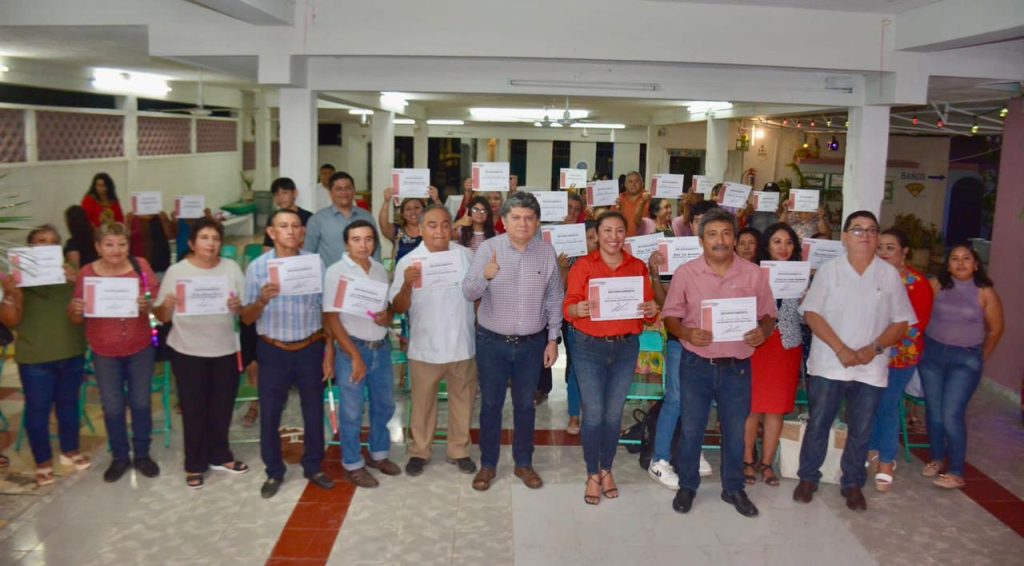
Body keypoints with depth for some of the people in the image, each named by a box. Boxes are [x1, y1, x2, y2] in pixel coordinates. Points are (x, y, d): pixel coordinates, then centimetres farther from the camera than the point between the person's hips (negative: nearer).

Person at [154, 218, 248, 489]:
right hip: (187, 352, -2)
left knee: (222, 407, 13)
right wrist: (167, 305, -25)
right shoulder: (176, 271, -5)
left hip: (225, 350, 2)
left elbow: (247, 310, 1)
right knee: (194, 409, 6)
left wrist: (238, 306, -20)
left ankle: (219, 456, 31)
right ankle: (195, 465, 21)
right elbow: (162, 317, -4)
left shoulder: (232, 268, 1)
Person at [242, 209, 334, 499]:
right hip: (273, 351, 0)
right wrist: (262, 300, -24)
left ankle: (313, 467, 30)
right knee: (269, 414, 8)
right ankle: (274, 472, 27)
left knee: (314, 411, 11)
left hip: (310, 348, 1)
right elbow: (246, 318, -4)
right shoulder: (257, 267, -6)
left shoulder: (316, 263, -4)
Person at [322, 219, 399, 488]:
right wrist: (354, 355, -17)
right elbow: (331, 318, -13)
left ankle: (379, 454, 34)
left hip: (381, 347, 5)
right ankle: (352, 464, 19)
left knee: (384, 405, 16)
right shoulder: (336, 272, -11)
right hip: (352, 347, -5)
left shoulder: (380, 270, 5)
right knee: (351, 412, 4)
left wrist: (387, 317, -10)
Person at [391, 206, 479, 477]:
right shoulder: (409, 262, -10)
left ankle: (459, 450, 32)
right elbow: (398, 307, -11)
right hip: (425, 348, -2)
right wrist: (407, 285, -29)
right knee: (423, 403, 13)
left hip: (463, 346, 2)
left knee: (463, 401, 15)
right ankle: (419, 451, 30)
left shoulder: (466, 255, -3)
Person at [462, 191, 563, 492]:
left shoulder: (546, 252, -4)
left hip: (532, 343, 2)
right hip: (492, 342, -1)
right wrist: (485, 276, -39)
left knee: (525, 404, 15)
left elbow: (554, 299, 3)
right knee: (490, 404, 10)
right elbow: (468, 293, -18)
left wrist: (553, 339, 3)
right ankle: (488, 464, 26)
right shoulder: (488, 248, -10)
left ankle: (524, 463, 31)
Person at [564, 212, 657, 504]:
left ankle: (607, 469, 27)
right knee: (593, 414, 0)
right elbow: (568, 307, -9)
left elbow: (648, 309, 5)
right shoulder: (583, 265, -3)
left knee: (614, 413, 10)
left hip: (626, 348, 2)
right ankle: (592, 474, 15)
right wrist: (578, 310, -30)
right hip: (590, 348, -2)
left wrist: (652, 311, -18)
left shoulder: (638, 267, 5)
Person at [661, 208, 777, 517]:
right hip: (696, 365, -1)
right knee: (691, 428, 10)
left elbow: (768, 314, 7)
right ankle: (687, 486, 28)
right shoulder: (685, 273, -4)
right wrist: (686, 333, -20)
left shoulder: (753, 274, -1)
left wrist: (763, 331, -15)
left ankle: (733, 488, 31)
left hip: (737, 366, 1)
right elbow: (671, 316, 1)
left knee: (735, 431, 12)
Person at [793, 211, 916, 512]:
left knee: (861, 430, 10)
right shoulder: (828, 270, -2)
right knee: (818, 424, 7)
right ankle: (808, 478, 23)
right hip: (828, 364, -1)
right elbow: (811, 313, -7)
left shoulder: (890, 275, 2)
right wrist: (841, 349, -16)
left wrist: (874, 348, -13)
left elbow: (901, 322, 3)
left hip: (870, 368, 1)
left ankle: (852, 484, 26)